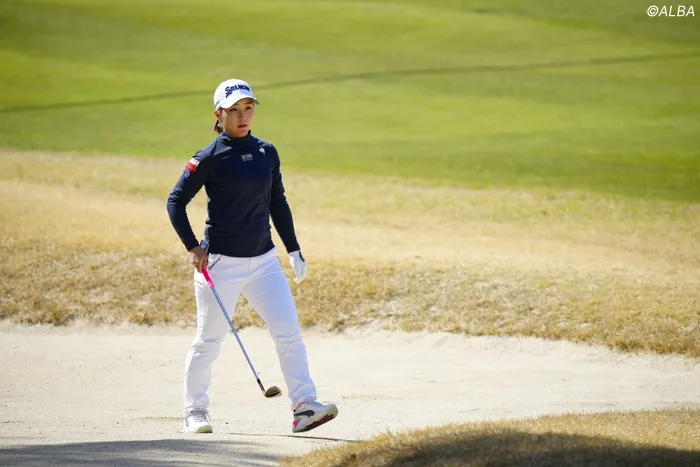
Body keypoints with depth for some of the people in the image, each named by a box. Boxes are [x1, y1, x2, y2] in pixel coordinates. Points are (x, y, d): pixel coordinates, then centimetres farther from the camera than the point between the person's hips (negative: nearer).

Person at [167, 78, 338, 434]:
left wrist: (293, 250, 14)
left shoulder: (267, 153, 8)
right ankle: (195, 413, 17)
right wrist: (192, 248, -12)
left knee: (289, 331, -6)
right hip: (220, 263, -4)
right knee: (209, 340, 3)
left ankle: (304, 407, -6)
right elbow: (176, 202, -4)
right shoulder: (210, 158, -7)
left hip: (264, 259, 5)